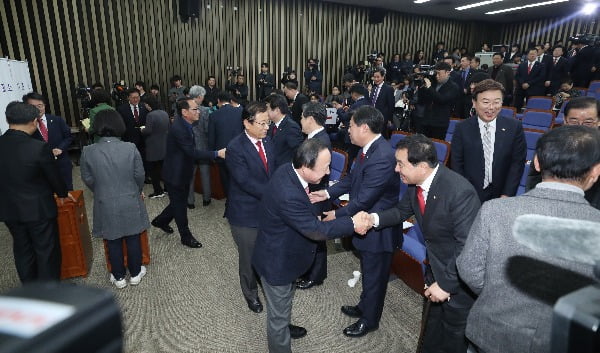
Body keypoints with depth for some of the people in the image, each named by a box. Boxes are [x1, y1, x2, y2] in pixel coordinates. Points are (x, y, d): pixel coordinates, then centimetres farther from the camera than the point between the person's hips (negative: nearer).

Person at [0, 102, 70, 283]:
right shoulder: (39, 148, -23)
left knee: (22, 249, 20)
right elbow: (53, 175, -10)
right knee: (47, 250, 10)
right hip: (38, 208, -5)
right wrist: (62, 194, 9)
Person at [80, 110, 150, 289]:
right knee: (133, 239, 16)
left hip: (105, 205, 1)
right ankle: (135, 273, 32)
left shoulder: (88, 151, -12)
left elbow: (88, 179, -2)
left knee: (113, 242, 16)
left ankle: (119, 277, 31)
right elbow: (139, 175, -7)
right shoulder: (130, 148, -14)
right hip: (130, 203, 0)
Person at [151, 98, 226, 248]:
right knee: (180, 205, 6)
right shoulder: (179, 129, -28)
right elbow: (193, 152, -32)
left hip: (182, 172, 9)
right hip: (175, 174, -9)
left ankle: (160, 221, 45)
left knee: (179, 202, 23)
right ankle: (186, 237, 21)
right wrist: (217, 153, -34)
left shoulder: (183, 124, 2)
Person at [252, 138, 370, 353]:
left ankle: (283, 327, 60)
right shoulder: (288, 195, -40)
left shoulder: (288, 170, -11)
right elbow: (317, 230, -29)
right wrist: (353, 223, -20)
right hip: (276, 261, -9)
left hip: (282, 253, 9)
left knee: (284, 302, 34)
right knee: (279, 311, 16)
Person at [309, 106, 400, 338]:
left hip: (378, 227, -9)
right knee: (368, 271, 28)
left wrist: (337, 214, -15)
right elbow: (352, 178, 9)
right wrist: (328, 193, 0)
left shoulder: (382, 157, -32)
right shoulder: (368, 148, -3)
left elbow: (364, 199, -28)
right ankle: (364, 307, 51)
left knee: (374, 275, 14)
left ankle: (369, 320, 38)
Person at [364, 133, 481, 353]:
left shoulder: (459, 191, -32)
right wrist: (375, 218, -9)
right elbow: (402, 211, 9)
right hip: (436, 272, 7)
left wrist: (446, 284, -23)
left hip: (460, 280, -6)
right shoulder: (415, 184, -9)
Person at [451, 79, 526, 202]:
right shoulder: (462, 129, -8)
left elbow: (518, 162, -4)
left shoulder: (514, 127, -5)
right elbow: (457, 165, -7)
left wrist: (507, 195, -12)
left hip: (501, 196, 1)